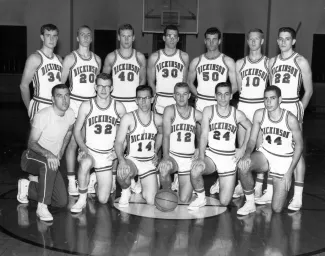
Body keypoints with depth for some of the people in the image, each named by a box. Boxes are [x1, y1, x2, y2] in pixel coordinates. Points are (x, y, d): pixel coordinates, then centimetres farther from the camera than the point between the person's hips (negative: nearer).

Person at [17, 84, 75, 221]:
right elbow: (32, 143, -22)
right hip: (32, 157, -6)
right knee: (49, 164, -43)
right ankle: (42, 207, -30)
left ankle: (28, 187, 19)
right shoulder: (42, 116, -23)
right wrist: (47, 154, -40)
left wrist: (60, 152, 5)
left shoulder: (70, 114, -6)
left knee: (62, 202, -4)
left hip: (52, 161, 6)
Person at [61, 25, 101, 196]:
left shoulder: (97, 59, 12)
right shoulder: (71, 58, -2)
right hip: (75, 103, -4)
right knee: (73, 142, -4)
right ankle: (71, 182, 2)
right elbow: (60, 82, -2)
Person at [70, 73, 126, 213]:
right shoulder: (86, 106, -5)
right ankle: (82, 199, -19)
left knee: (103, 200, -1)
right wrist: (83, 148, -16)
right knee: (86, 163, -41)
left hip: (107, 155, 2)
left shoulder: (119, 107, -1)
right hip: (89, 151, -1)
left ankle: (97, 184, 35)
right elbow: (77, 130, -1)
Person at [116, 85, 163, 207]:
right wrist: (122, 160, -29)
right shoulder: (128, 118, -11)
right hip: (132, 160, -3)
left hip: (149, 163, 3)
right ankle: (126, 192, -3)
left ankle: (141, 185, 31)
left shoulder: (158, 119, 0)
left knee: (151, 201, -4)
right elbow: (119, 142, -13)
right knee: (122, 174, -40)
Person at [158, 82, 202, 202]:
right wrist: (165, 158, -23)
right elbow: (166, 135, -12)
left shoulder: (196, 114, 3)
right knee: (163, 170, -37)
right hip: (172, 156, -2)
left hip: (189, 159, 2)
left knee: (184, 201, -3)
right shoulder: (170, 110, -4)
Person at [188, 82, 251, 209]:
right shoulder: (208, 111, -4)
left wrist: (243, 149, 6)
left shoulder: (237, 114, -1)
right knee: (195, 171, -36)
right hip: (211, 154, 0)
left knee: (224, 202, -2)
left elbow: (250, 128, 16)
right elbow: (204, 135, -8)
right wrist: (201, 157, -20)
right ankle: (201, 198, -4)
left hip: (229, 158, 1)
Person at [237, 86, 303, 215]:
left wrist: (289, 172, -11)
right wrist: (247, 154, -24)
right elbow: (252, 139, -2)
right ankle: (250, 203, -11)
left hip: (284, 160, -2)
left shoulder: (290, 119, -17)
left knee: (277, 209, -5)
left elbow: (299, 145, -7)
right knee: (243, 165, -34)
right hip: (264, 154, 2)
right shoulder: (259, 114, -9)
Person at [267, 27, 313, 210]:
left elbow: (309, 90, 0)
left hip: (292, 108, -5)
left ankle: (298, 196, -2)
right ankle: (272, 190, 17)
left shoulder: (301, 62, 0)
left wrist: (299, 111, -7)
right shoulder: (272, 62, 13)